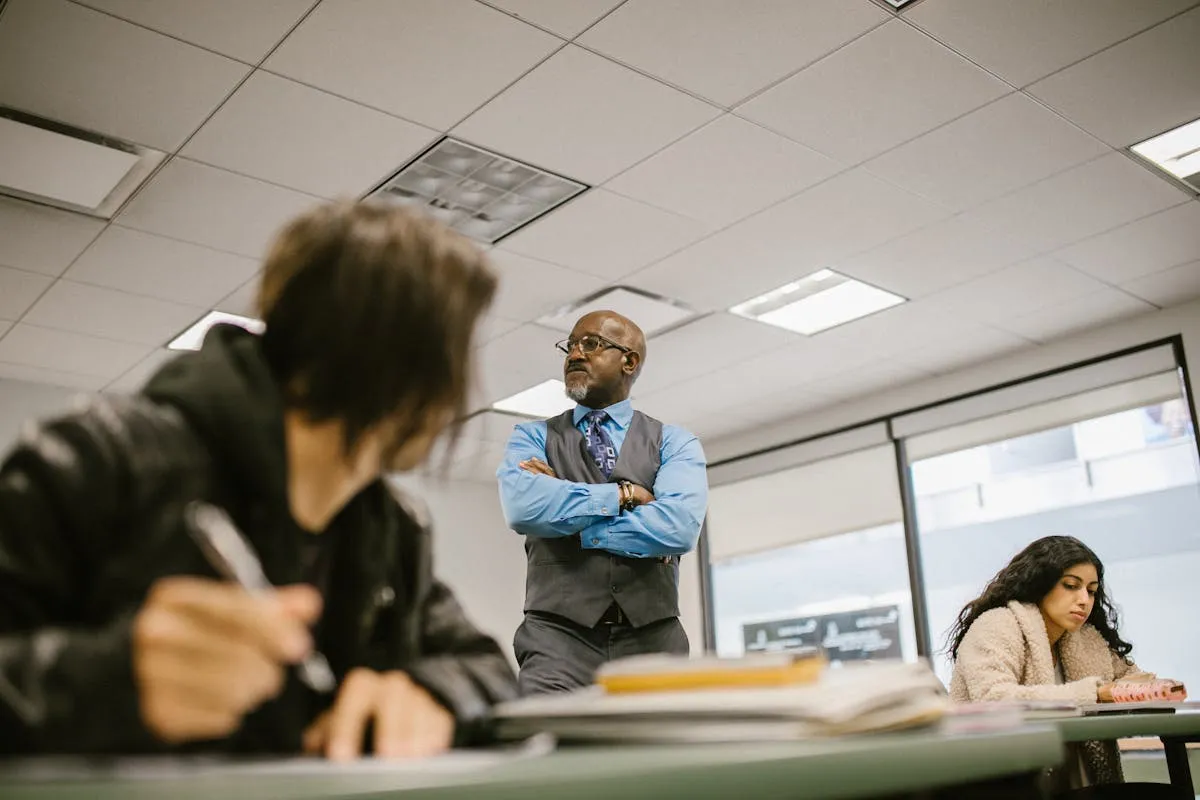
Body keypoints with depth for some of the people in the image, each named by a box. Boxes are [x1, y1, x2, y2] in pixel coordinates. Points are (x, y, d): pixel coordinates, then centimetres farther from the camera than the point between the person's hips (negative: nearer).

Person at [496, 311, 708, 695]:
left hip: (652, 638, 1)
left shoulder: (675, 443, 11)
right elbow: (524, 507, -11)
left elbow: (679, 526, -10)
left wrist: (566, 522, -6)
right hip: (559, 635, -1)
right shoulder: (533, 436, 13)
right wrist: (623, 494, -5)